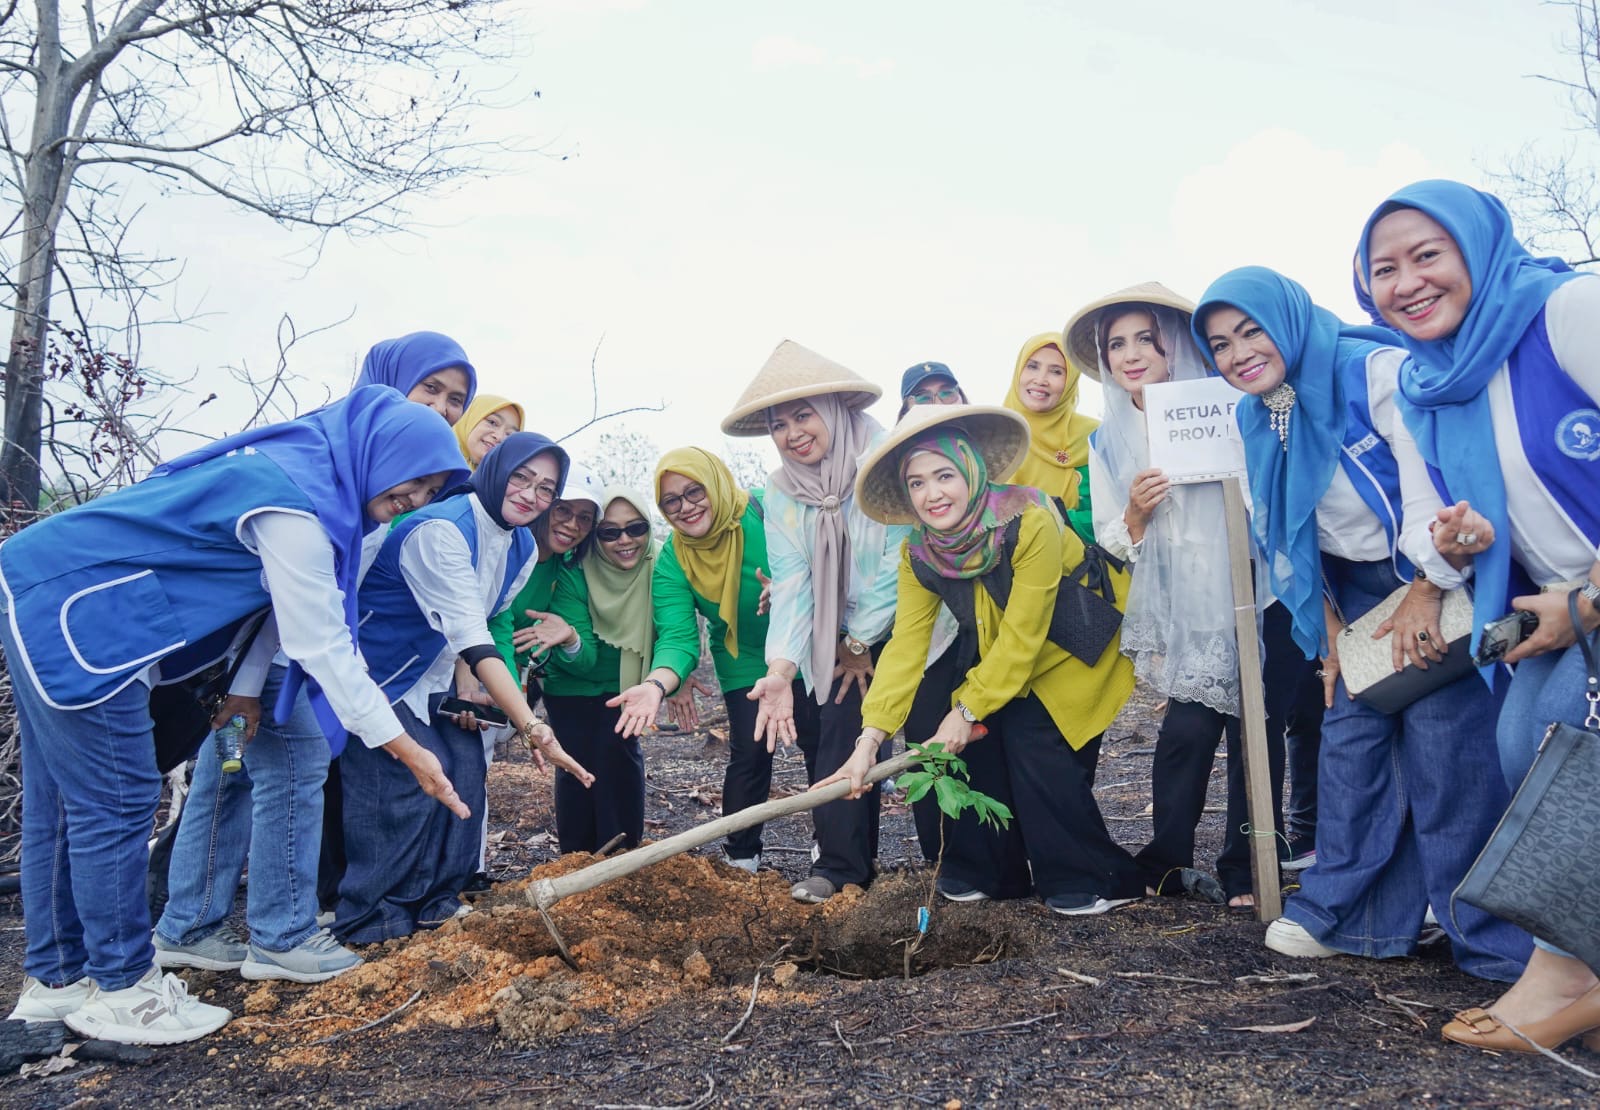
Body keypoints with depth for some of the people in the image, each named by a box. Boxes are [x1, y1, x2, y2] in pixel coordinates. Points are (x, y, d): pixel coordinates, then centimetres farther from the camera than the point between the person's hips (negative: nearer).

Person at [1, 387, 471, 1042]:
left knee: (61, 806, 15)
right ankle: (123, 992, 8)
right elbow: (320, 645, -19)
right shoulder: (297, 504, -21)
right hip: (77, 619, -10)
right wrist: (406, 751, -14)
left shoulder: (293, 463, 8)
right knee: (116, 805, -3)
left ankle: (57, 981, 25)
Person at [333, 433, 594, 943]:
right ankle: (369, 918, -4)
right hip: (376, 672, -8)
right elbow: (471, 639, -39)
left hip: (431, 678, 8)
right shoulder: (442, 529, -31)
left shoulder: (522, 546, -3)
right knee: (411, 776, -18)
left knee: (465, 764, -2)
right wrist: (530, 725, -45)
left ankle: (434, 900, 11)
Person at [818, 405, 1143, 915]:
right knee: (980, 741, -9)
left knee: (1034, 742, -19)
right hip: (994, 660, 6)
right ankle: (991, 872, 12)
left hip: (1071, 653, -5)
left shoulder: (1030, 523, -31)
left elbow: (1021, 638, -27)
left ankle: (1098, 881, -1)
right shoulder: (918, 552, -13)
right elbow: (905, 644, -17)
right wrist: (870, 738, -25)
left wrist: (967, 710, -21)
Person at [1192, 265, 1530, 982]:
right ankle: (1346, 914, 15)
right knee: (1350, 736, 3)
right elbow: (1283, 536, 9)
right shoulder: (1257, 419, 4)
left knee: (1442, 736, -11)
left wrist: (1427, 593, -22)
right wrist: (1329, 635, 7)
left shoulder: (1372, 369, -17)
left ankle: (1491, 938, 2)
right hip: (1359, 592, 7)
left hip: (1439, 577, -6)